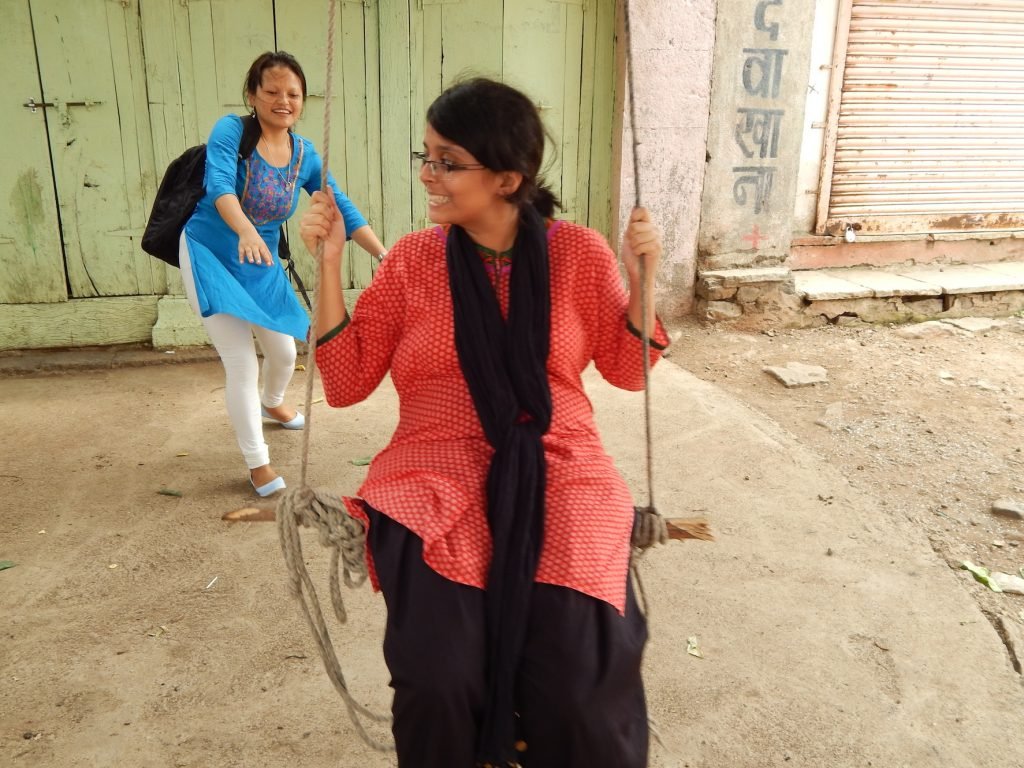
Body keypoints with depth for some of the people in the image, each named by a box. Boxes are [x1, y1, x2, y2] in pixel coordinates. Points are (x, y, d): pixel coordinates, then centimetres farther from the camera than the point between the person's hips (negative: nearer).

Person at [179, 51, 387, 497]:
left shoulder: (304, 154, -4)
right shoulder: (231, 131, -19)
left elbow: (341, 209, -5)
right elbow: (219, 185, -36)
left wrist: (383, 254, -16)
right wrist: (246, 231, -56)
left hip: (262, 264, 5)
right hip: (210, 255, -5)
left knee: (285, 351, 18)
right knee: (242, 364, -10)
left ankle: (272, 404, 55)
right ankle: (258, 464, 9)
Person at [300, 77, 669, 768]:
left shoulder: (578, 252, 2)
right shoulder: (411, 260, 3)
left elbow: (629, 371, 10)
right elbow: (344, 383, 2)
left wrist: (640, 278, -5)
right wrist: (330, 265, -6)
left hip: (559, 473, 0)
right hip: (438, 477, 0)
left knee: (580, 690, -19)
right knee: (436, 682, -22)